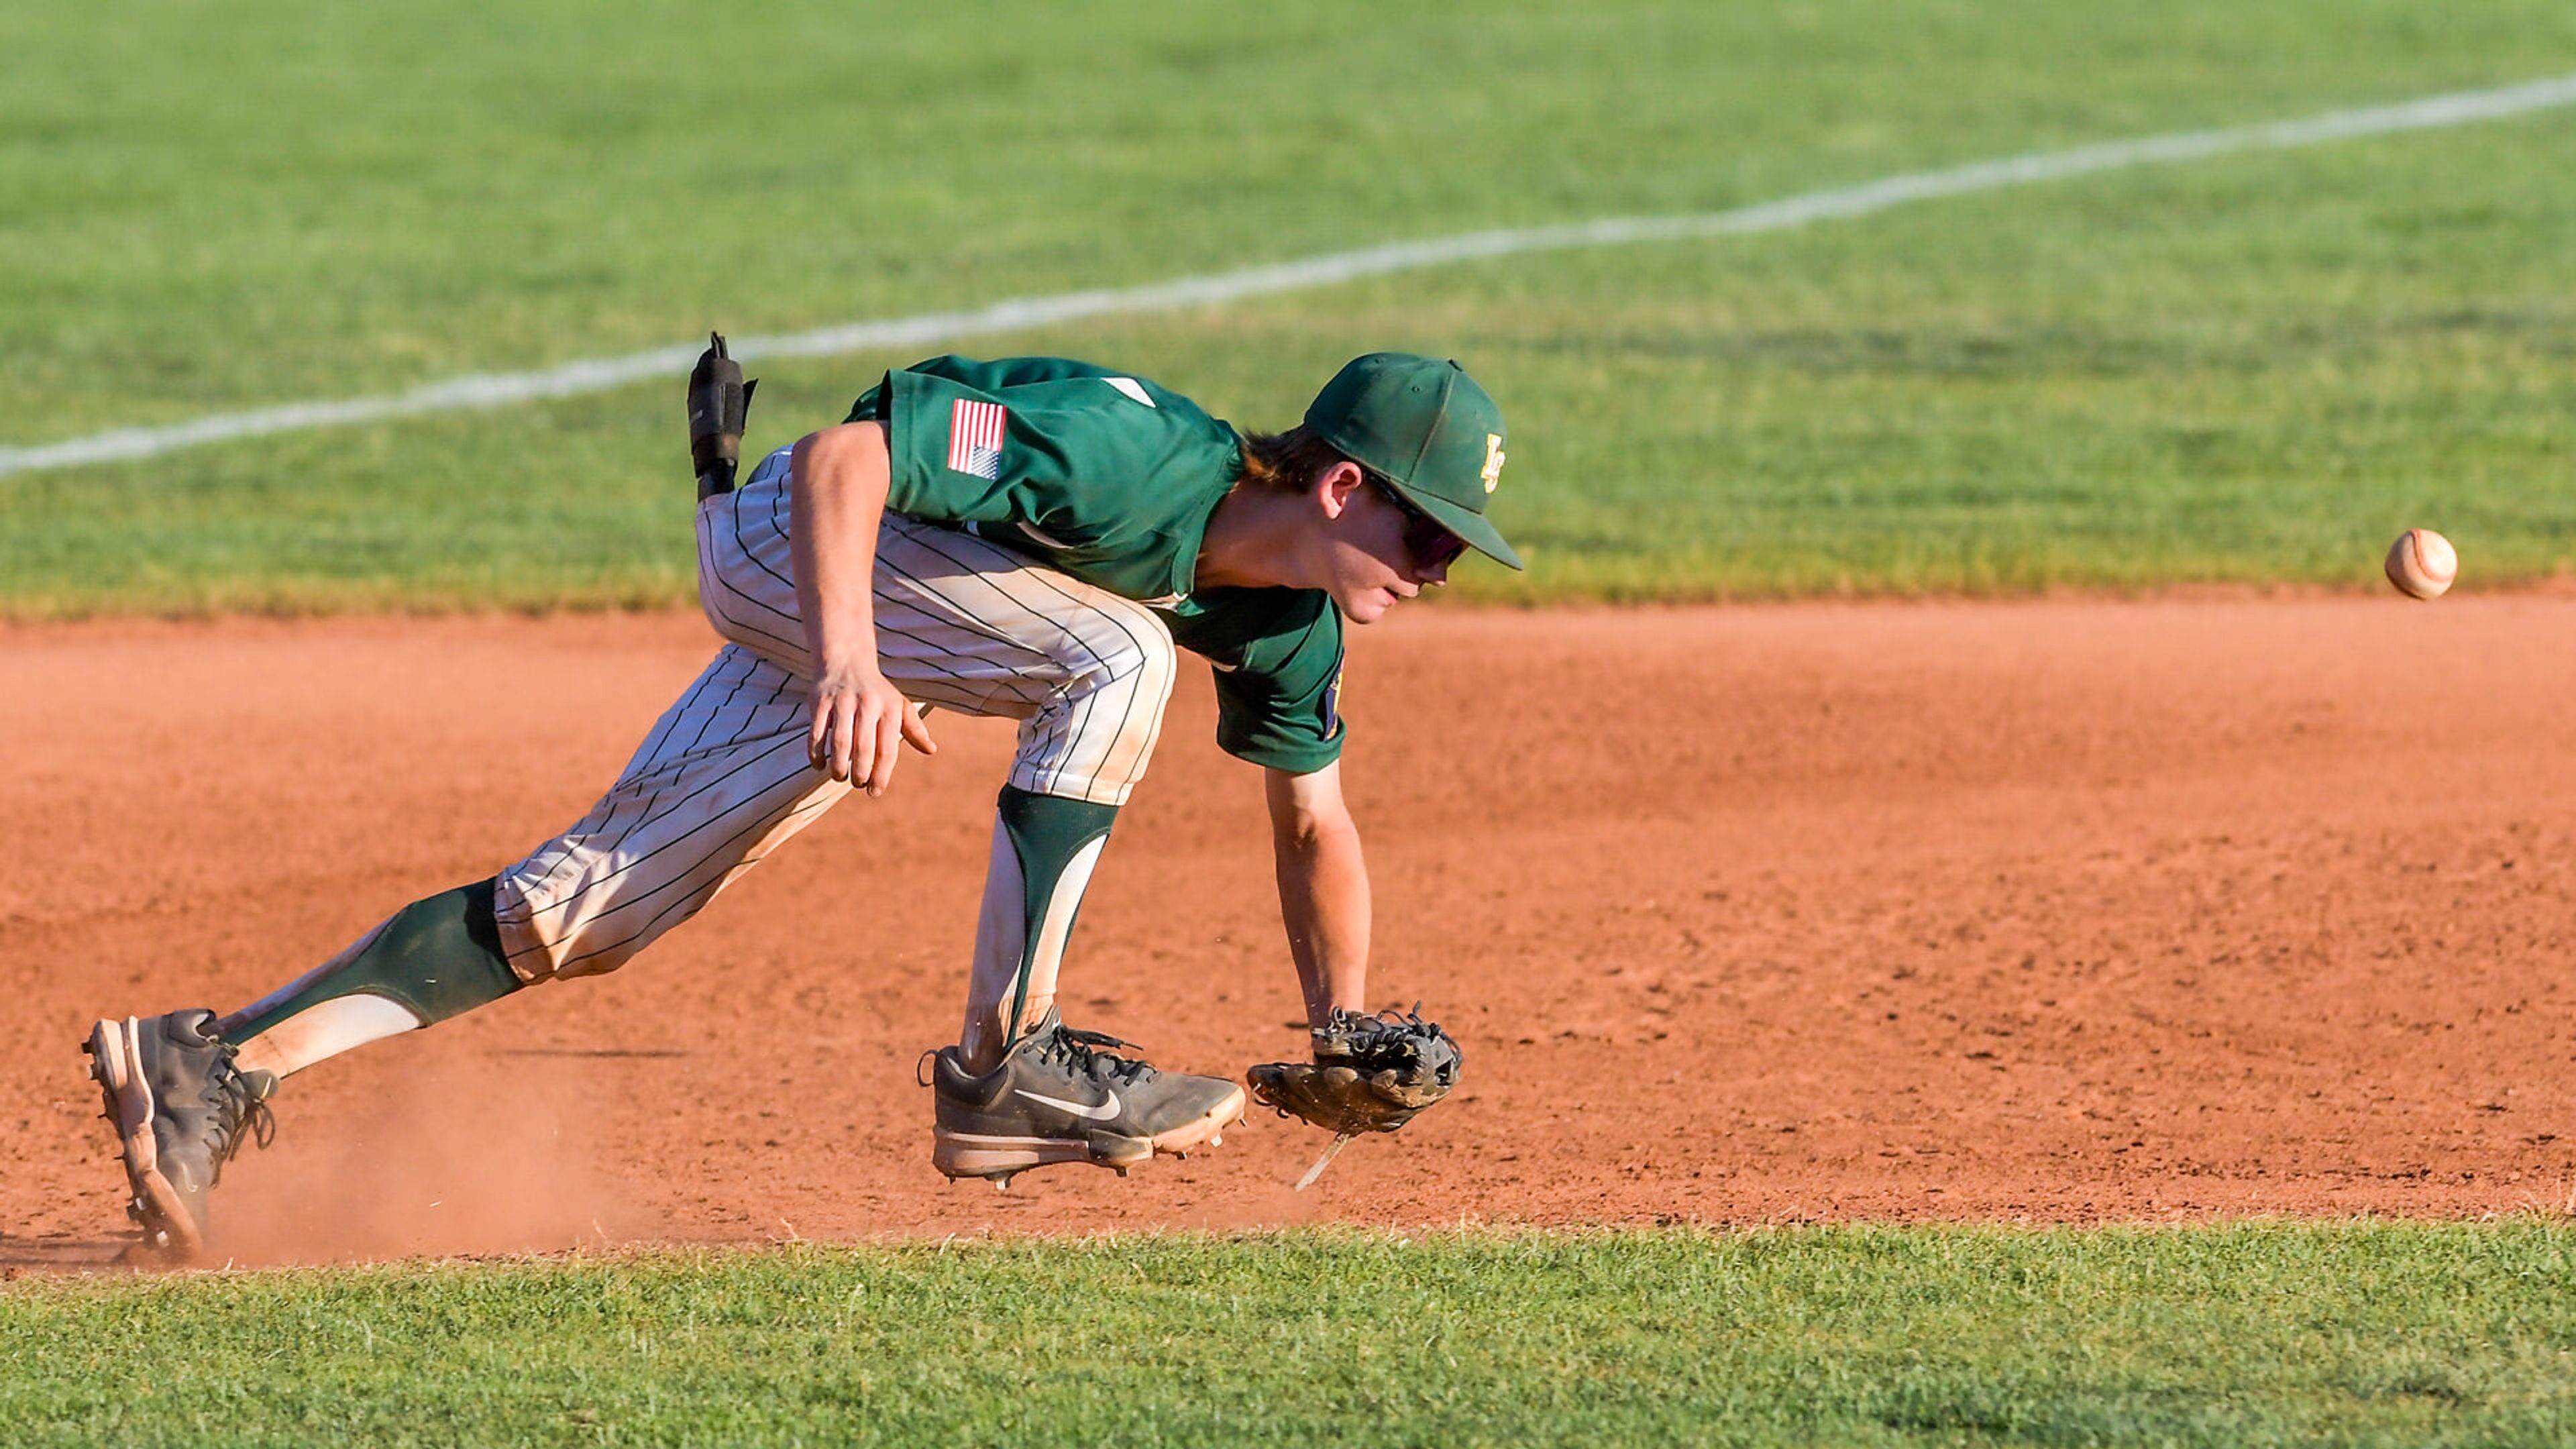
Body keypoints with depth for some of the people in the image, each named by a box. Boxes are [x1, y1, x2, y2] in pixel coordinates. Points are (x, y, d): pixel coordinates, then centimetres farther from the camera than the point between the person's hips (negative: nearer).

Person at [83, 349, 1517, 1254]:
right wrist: (847, 659, -43)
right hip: (794, 540, -8)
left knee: (581, 910, 1)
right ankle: (1005, 1068, -27)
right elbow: (847, 453, -31)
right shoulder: (1140, 461, -30)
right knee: (1119, 657, -27)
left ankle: (221, 1063, -1)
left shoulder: (1288, 624, -4)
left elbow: (1316, 824, 12)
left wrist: (1347, 1042, 3)